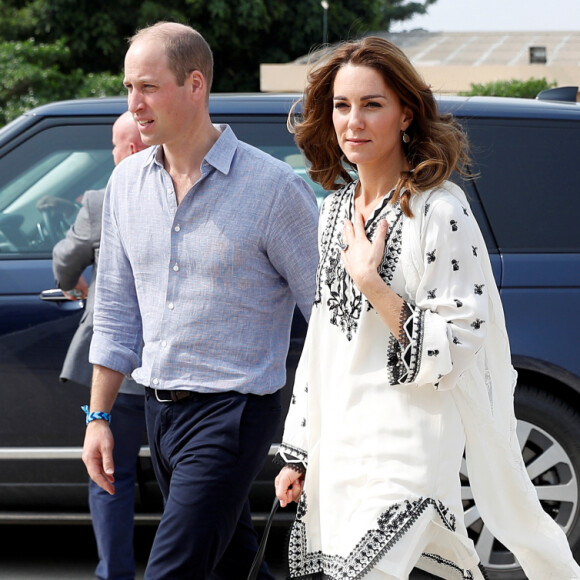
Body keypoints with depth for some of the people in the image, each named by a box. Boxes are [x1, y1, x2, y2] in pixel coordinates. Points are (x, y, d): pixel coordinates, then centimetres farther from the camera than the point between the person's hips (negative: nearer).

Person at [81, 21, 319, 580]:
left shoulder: (273, 188, -12)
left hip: (232, 412, -6)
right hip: (159, 408, 7)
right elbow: (115, 309, 14)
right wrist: (98, 416, 11)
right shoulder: (127, 183, 6)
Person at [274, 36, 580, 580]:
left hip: (407, 454, -7)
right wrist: (297, 453, 16)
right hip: (337, 450, 7)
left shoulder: (439, 211, -11)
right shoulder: (337, 208, 11)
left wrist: (371, 283, -21)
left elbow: (454, 351, -14)